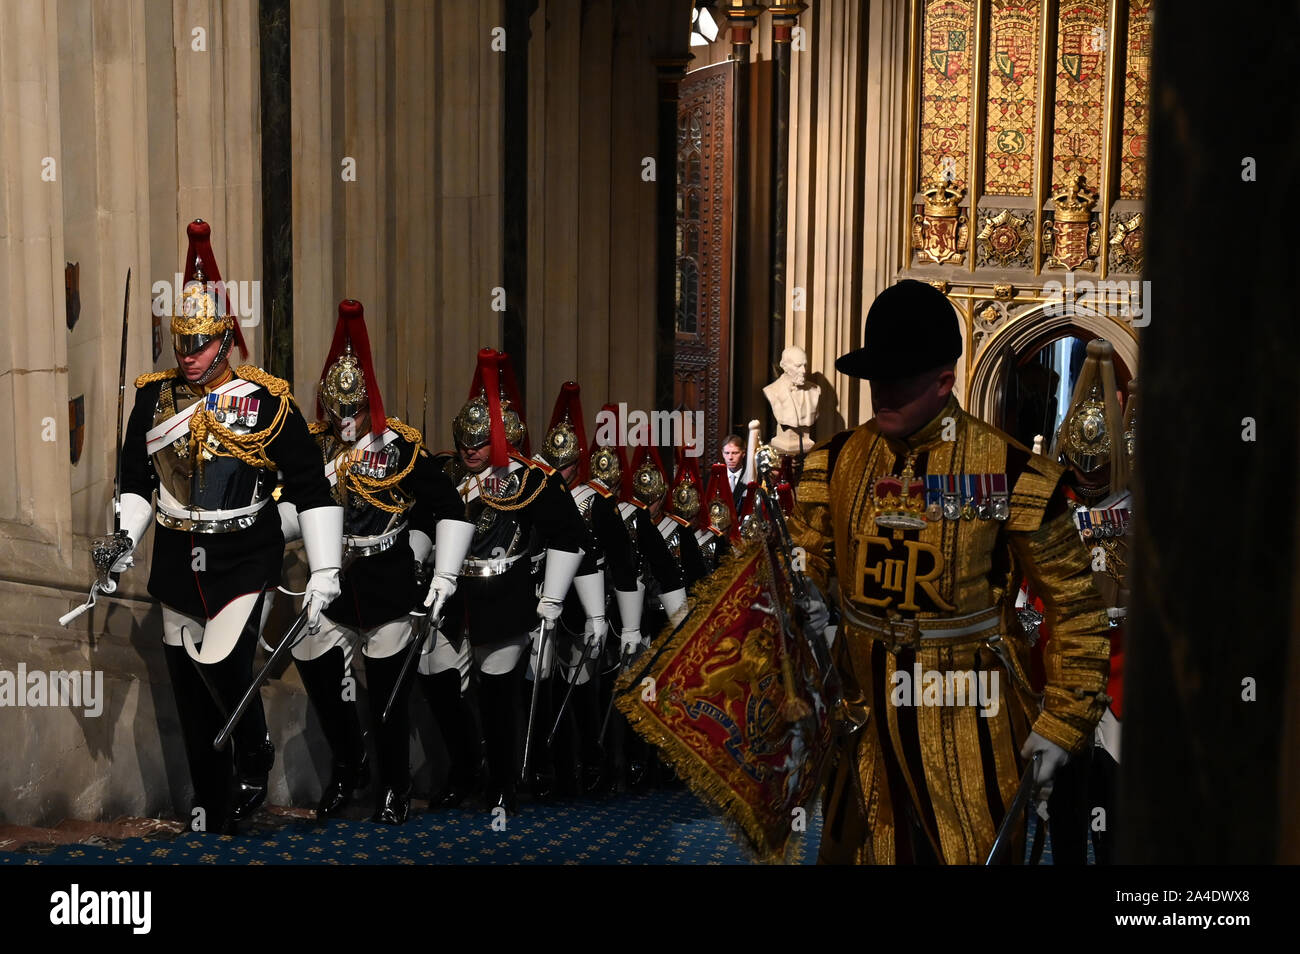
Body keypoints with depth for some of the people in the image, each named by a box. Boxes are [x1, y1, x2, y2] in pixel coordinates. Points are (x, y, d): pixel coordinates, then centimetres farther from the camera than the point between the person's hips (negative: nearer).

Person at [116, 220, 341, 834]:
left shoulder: (267, 401, -8)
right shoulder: (153, 398, 4)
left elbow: (312, 488, -6)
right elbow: (135, 483, 13)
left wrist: (324, 573, -9)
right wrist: (121, 547, -2)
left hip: (243, 560, -4)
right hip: (177, 564, 4)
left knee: (222, 666, -17)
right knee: (189, 687, 9)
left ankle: (255, 760, 15)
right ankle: (212, 805, 28)